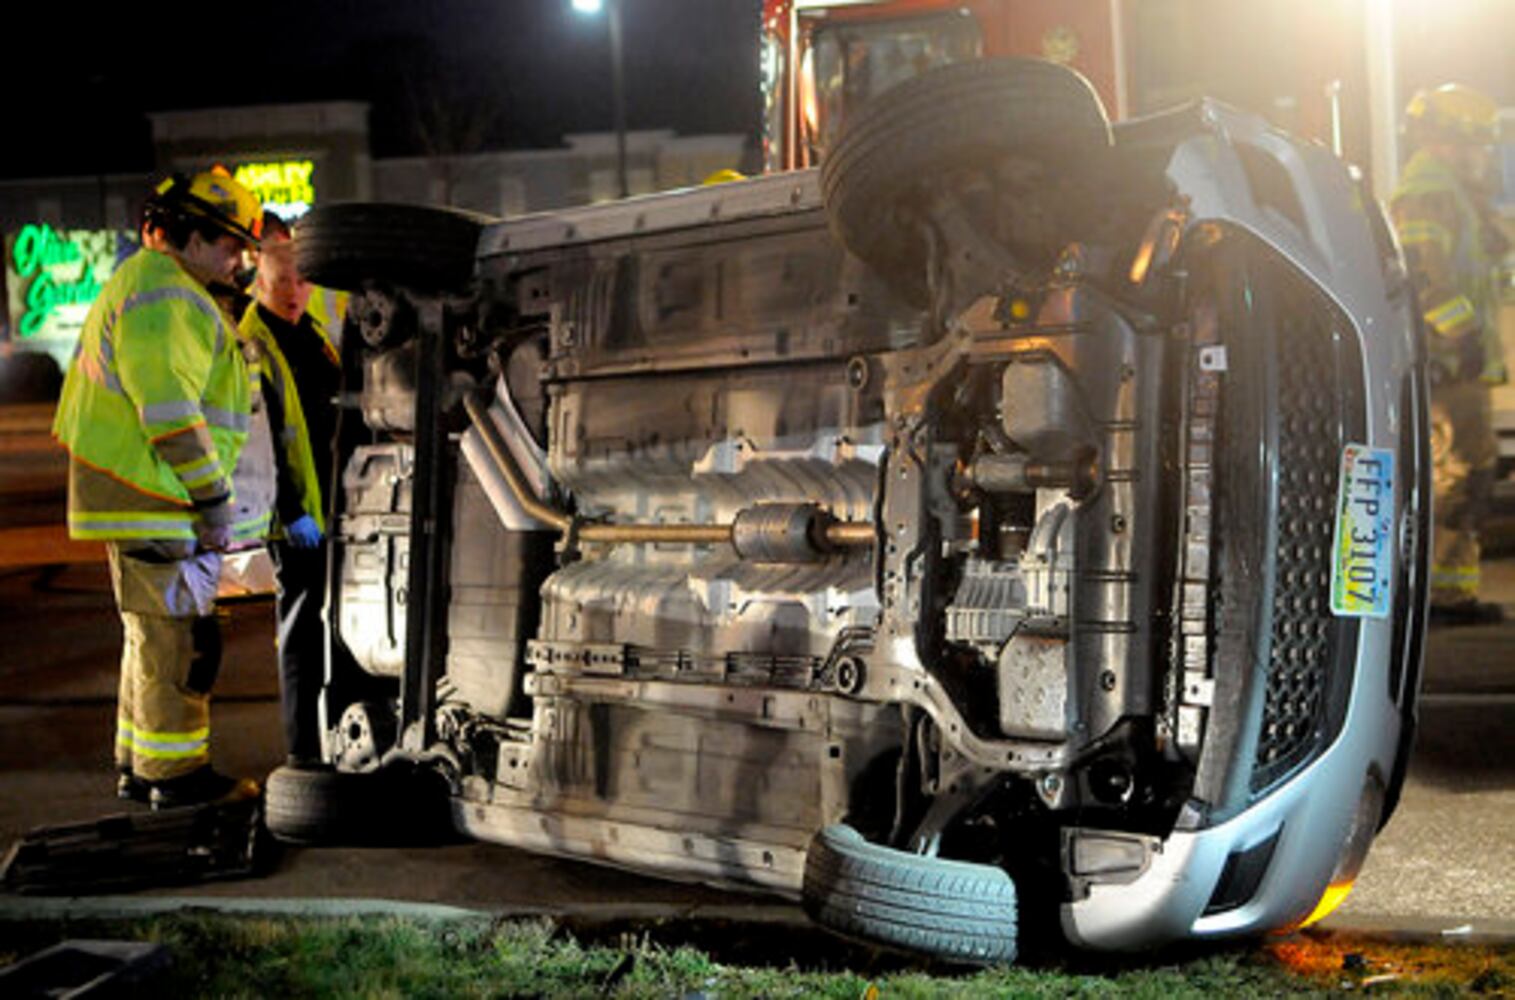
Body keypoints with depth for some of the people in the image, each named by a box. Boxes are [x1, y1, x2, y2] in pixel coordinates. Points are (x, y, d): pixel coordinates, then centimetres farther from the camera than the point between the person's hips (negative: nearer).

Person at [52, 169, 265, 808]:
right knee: (176, 633, -4)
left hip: (136, 493, 11)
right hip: (153, 499, -11)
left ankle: (138, 766, 25)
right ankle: (175, 773, 3)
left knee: (152, 631, 17)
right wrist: (214, 500, -16)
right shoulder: (166, 298, -16)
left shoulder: (137, 283, 20)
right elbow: (171, 413, -22)